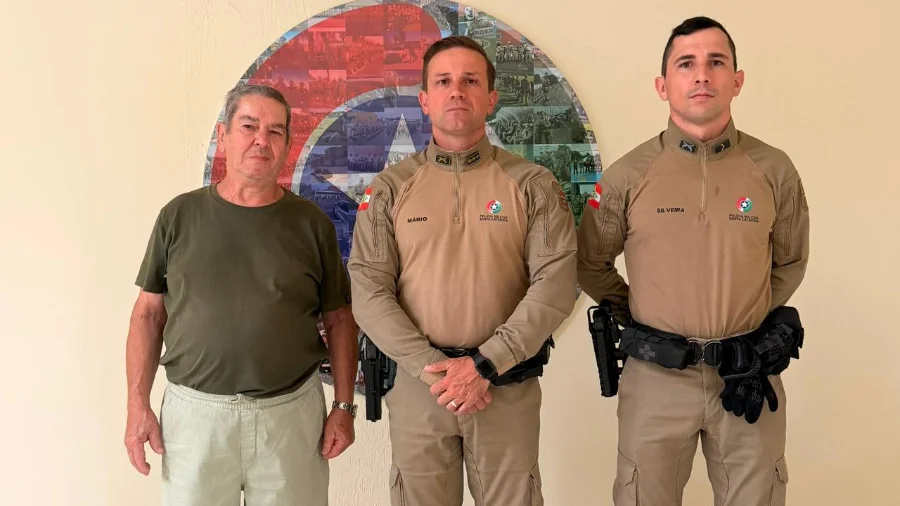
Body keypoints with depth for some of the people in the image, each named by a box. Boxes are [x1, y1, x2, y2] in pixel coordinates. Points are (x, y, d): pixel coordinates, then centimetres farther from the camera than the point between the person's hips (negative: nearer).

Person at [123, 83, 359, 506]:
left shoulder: (311, 223, 0)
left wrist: (344, 407, 0)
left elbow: (339, 320, 4)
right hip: (195, 411, 1)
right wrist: (138, 405, 1)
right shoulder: (180, 215, 2)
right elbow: (149, 313, 5)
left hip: (292, 412, 0)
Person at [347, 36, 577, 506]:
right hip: (417, 385, 1)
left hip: (509, 387, 0)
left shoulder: (533, 185, -1)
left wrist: (484, 365, -15)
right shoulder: (389, 189, 1)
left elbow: (555, 286, -8)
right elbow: (369, 294, -4)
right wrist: (432, 367, -14)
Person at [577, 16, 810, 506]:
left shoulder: (774, 170, -1)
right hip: (656, 377, -1)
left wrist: (750, 320, 8)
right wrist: (641, 316, 7)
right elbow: (590, 264, 7)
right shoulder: (628, 175, -5)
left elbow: (790, 262, 14)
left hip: (749, 376, 2)